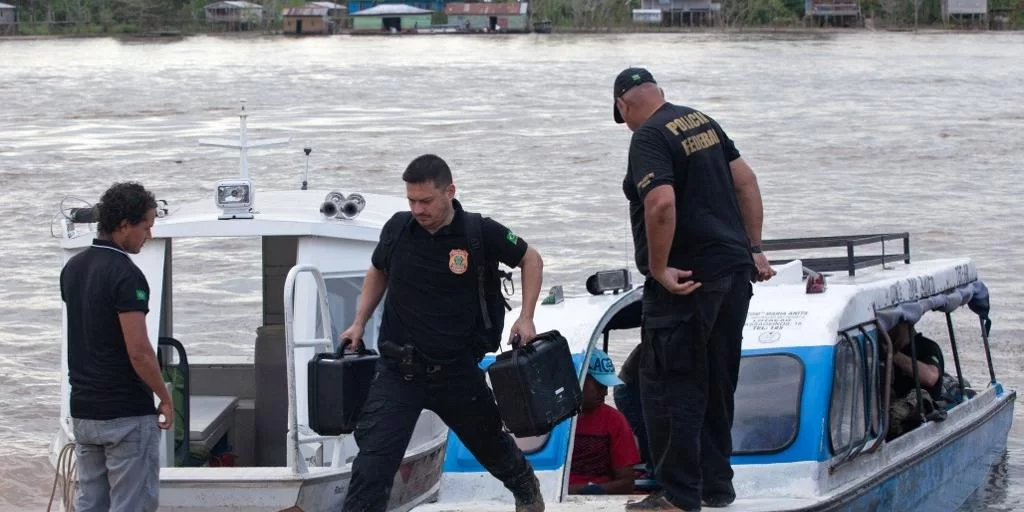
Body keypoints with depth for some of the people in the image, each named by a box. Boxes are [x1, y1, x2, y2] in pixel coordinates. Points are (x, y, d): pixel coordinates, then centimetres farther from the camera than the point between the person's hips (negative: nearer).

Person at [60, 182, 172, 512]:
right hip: (127, 413, -8)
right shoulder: (126, 275, -18)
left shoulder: (73, 268, 9)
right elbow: (139, 351, -21)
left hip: (83, 410, 8)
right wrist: (165, 398, -8)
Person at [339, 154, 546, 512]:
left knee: (488, 441, 24)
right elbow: (378, 271, 17)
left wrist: (526, 318, -5)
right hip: (398, 370, 0)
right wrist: (359, 323, 9)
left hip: (456, 371, 0)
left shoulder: (480, 233, -12)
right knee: (373, 459, -14)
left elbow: (531, 260, 4)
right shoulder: (398, 228, -5)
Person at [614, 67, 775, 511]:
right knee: (717, 385, 16)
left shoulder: (649, 138, -14)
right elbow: (746, 181, 14)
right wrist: (753, 249, 15)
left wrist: (658, 269, -19)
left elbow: (662, 203, -28)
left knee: (670, 387, -1)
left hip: (687, 281, -9)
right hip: (734, 274, 9)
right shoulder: (702, 122, 12)